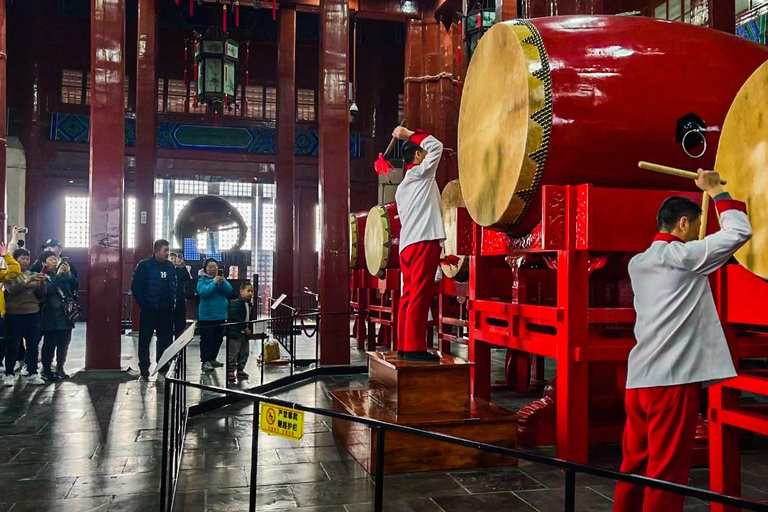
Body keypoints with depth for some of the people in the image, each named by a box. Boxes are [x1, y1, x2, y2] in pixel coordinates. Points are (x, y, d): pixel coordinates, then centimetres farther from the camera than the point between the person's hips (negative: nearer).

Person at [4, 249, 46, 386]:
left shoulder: (32, 275, 14)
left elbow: (41, 295, 10)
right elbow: (12, 290, -19)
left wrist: (42, 283, -9)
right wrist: (29, 280, -29)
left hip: (33, 314, 4)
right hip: (14, 314, -4)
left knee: (33, 345, 3)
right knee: (12, 345, 2)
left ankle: (33, 374, 8)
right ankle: (9, 374, 12)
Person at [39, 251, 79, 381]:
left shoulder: (64, 274, 11)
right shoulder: (43, 276, -3)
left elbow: (76, 286, 1)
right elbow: (48, 289, -19)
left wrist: (69, 273, -12)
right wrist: (58, 275, -21)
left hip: (66, 313, 4)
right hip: (51, 315, -4)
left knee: (64, 343, 7)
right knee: (50, 344, -1)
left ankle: (60, 368, 17)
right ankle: (46, 369, 8)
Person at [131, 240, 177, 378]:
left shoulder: (170, 266, 9)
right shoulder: (144, 265, -7)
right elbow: (135, 286, -8)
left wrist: (173, 302, 6)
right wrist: (143, 304, -11)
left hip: (166, 310, 5)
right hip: (149, 310, -5)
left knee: (166, 340, 10)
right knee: (145, 340, 4)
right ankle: (144, 367, 12)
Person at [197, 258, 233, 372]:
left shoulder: (221, 278, 8)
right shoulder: (202, 279, -4)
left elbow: (229, 290, -5)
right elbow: (203, 292, -21)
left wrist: (222, 281, -21)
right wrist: (214, 282, -24)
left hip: (220, 314, 5)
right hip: (206, 315, -5)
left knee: (218, 339, 12)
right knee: (206, 339, -2)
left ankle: (213, 359, 25)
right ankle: (206, 361, 6)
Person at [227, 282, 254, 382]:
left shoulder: (250, 305, 12)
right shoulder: (235, 303, -13)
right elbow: (234, 317, -21)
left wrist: (250, 329, 2)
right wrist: (245, 327, -20)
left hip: (245, 333, 8)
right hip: (234, 333, -8)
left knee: (244, 352, 12)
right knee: (233, 352, -4)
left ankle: (240, 370, 24)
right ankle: (230, 371, 3)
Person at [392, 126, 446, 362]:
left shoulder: (401, 188, 24)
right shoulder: (420, 173, 1)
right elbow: (436, 146, -5)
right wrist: (411, 134, 4)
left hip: (407, 244, 9)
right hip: (424, 242, -9)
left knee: (409, 295, 8)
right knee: (419, 295, -10)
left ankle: (404, 346, 11)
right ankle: (415, 347, -11)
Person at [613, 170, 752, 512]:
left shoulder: (638, 263, 15)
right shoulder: (682, 255, -8)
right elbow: (740, 231, -4)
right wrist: (715, 191, 9)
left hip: (639, 379, 8)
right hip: (673, 379, -8)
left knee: (635, 466, 14)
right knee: (666, 473, 0)